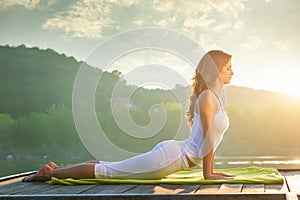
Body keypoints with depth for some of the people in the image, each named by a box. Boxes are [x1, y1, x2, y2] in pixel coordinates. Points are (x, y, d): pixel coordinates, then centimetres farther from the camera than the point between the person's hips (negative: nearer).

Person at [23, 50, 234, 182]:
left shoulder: (213, 97, 17)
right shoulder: (207, 96, -15)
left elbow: (210, 139, 22)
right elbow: (208, 138, -16)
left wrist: (210, 170, 19)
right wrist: (207, 173, -11)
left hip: (172, 153, 9)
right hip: (171, 156, -9)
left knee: (112, 168, 14)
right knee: (109, 170, -4)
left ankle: (57, 169, 22)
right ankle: (51, 172, 5)